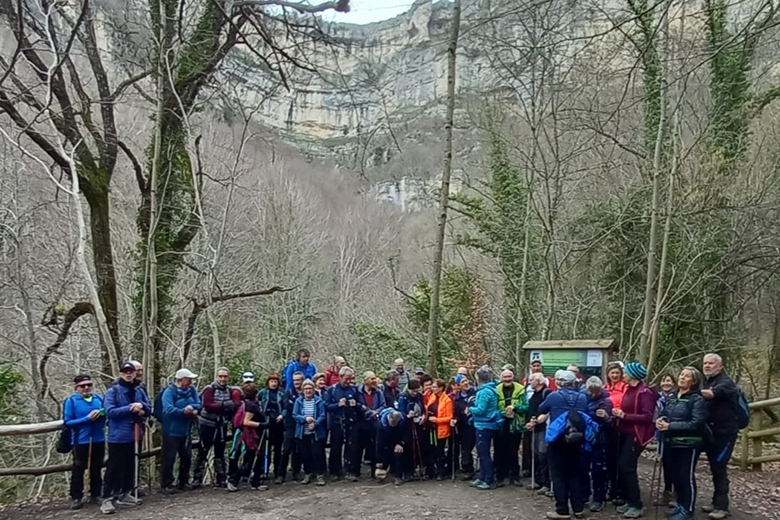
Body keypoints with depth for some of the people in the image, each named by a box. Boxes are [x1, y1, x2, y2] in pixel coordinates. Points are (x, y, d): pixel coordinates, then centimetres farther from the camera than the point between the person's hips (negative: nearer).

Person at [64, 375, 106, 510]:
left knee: (96, 469, 13)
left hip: (98, 440, 4)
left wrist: (102, 415, -12)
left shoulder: (99, 399, 3)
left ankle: (95, 495, 23)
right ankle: (75, 498, 14)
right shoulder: (71, 401, -7)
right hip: (80, 441, -4)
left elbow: (106, 416, 12)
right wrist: (87, 418, -19)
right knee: (78, 470, 4)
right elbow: (68, 422, -11)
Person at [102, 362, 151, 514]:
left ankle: (125, 494, 26)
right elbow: (110, 411, -17)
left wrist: (141, 406, -13)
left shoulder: (139, 391, 8)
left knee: (130, 466, 14)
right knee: (114, 467, -3)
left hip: (134, 435, 6)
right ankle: (107, 499, 3)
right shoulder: (112, 391, -8)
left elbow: (149, 410, 9)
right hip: (118, 436, -6)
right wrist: (130, 408, -20)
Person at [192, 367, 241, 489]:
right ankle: (197, 479, 10)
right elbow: (208, 405, -23)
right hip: (208, 425, -4)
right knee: (203, 452, 2)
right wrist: (224, 405, -26)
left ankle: (221, 479, 19)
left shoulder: (230, 391, 3)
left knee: (220, 453, 13)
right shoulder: (209, 389, -11)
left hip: (222, 425, 5)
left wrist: (233, 405, -24)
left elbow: (235, 406, -2)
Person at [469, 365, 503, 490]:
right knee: (482, 453, 17)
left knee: (484, 453, -1)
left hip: (485, 426, -10)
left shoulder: (485, 391, -20)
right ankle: (482, 479, 25)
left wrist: (470, 409, -7)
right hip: (486, 425, 10)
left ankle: (490, 481, 6)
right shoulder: (489, 389, 9)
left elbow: (480, 410, -22)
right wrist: (475, 402, 8)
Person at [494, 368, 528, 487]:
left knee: (514, 453, 11)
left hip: (515, 426, 0)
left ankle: (514, 477, 22)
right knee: (500, 453, 7)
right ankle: (500, 477, 18)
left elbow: (526, 406, -8)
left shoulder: (520, 390, -5)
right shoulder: (497, 390, -5)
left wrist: (515, 407, -23)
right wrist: (504, 413, -19)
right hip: (500, 426, 0)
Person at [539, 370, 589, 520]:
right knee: (574, 473, 16)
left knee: (558, 475, 4)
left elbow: (541, 410, 6)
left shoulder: (554, 396, -11)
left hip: (557, 439, -4)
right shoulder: (582, 397, -1)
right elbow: (587, 415, 14)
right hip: (575, 440, 4)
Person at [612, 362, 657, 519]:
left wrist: (624, 416, -23)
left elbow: (648, 416, -21)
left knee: (627, 466, -8)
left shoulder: (644, 392, -15)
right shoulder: (629, 389, 11)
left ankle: (637, 505, 3)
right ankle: (630, 501, 20)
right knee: (621, 466, 8)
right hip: (626, 433, 8)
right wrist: (619, 413, 3)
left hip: (636, 434, -8)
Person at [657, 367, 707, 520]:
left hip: (688, 444, -6)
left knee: (687, 476, 1)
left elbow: (696, 423, -18)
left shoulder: (697, 399, -9)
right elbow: (663, 415, 18)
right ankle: (680, 505, 30)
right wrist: (660, 421, -7)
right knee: (674, 476, 13)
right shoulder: (670, 398, 11)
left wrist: (670, 426, -20)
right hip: (671, 443, 6)